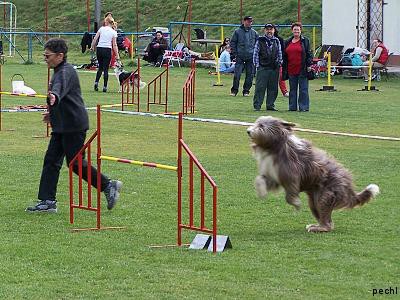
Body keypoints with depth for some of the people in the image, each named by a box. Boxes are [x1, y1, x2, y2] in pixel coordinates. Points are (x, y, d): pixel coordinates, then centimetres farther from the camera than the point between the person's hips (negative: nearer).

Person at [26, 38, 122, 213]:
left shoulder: (65, 72, -17)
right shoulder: (60, 71, 16)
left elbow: (60, 88, -40)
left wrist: (54, 97, -60)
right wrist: (53, 112, 38)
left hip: (73, 126, -11)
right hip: (62, 126, 11)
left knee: (75, 163, -6)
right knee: (51, 161, 6)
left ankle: (108, 186, 7)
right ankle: (47, 202, 5)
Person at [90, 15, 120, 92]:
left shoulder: (101, 29, 3)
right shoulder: (113, 32, 0)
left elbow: (95, 39, 1)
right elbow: (114, 45, -3)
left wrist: (92, 47, 15)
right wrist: (117, 55, 0)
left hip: (99, 49, 2)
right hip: (107, 50, -2)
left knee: (100, 67, 18)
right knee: (105, 69, 4)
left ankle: (96, 82, 0)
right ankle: (105, 86, 1)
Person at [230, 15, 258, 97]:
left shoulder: (254, 33, 9)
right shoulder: (238, 32, 3)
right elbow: (232, 43, 7)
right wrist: (235, 53, -2)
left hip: (251, 57, 2)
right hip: (240, 57, -2)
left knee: (250, 75, 2)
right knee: (237, 74, -9)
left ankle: (246, 90, 13)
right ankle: (234, 90, 2)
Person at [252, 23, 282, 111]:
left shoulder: (276, 41, 13)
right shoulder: (260, 41, 3)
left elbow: (279, 54, 17)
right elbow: (255, 54, 2)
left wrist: (279, 64, 7)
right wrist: (257, 65, -4)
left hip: (274, 68, 4)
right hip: (262, 68, -3)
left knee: (273, 88, 6)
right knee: (260, 87, -6)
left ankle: (270, 105, 13)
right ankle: (257, 105, -2)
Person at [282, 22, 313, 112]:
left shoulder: (305, 41, 2)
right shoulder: (287, 42, 14)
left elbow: (309, 54, 0)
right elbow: (284, 56, 17)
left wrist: (309, 65, -8)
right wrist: (284, 68, 13)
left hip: (302, 70, -5)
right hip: (291, 70, 5)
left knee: (303, 89, -3)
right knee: (292, 89, 9)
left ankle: (303, 107, -1)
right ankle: (292, 107, 13)